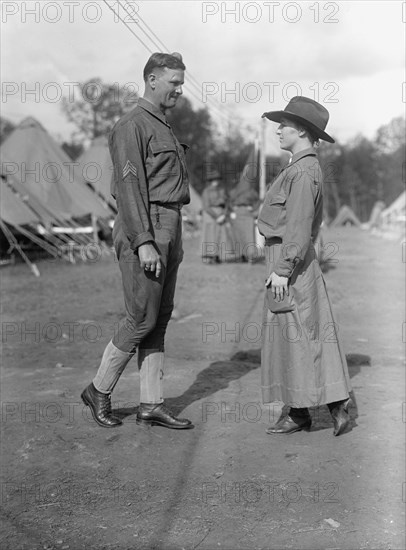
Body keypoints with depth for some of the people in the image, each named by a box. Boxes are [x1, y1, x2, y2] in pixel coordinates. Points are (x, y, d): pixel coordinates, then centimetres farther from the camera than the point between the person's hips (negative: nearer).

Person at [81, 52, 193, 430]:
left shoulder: (163, 129, 21)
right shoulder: (132, 126, -8)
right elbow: (130, 186, -17)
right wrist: (144, 242, -24)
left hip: (167, 232, 9)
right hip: (143, 232, -9)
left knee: (160, 319, 7)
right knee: (142, 319, -6)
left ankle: (151, 404, 13)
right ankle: (99, 391, 12)